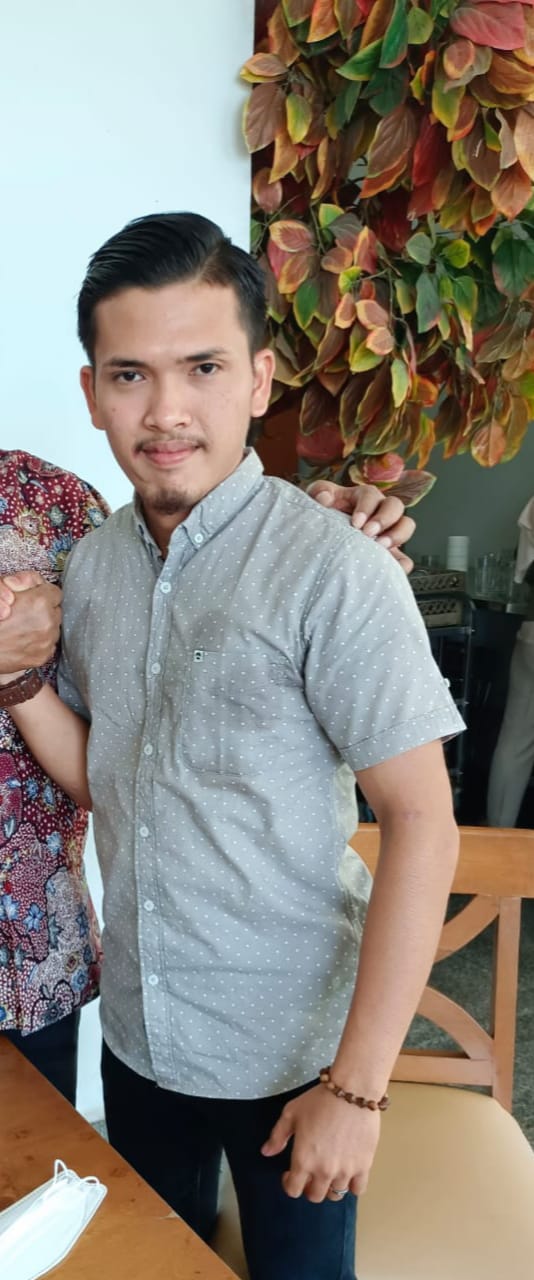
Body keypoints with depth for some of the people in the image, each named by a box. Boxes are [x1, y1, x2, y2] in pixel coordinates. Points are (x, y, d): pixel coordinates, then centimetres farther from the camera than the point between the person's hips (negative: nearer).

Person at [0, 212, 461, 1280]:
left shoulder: (330, 571, -21)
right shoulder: (94, 563, -2)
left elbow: (422, 824, -19)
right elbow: (100, 781, 7)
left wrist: (358, 1084, -18)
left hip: (288, 1058, -5)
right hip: (136, 1032, 5)